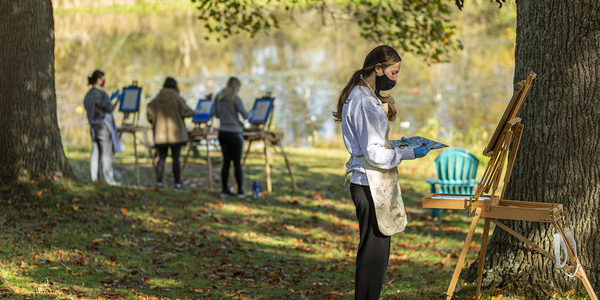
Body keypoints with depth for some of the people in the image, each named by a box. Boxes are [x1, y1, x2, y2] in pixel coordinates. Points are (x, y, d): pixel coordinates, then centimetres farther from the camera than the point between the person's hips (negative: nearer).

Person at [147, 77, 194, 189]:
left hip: (160, 134, 3)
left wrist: (155, 123, 21)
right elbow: (185, 111, -9)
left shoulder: (156, 99, 2)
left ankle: (159, 182, 5)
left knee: (162, 158, 8)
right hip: (175, 133, -3)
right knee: (176, 159, 1)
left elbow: (149, 115, 2)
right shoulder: (176, 98, -7)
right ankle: (177, 182, -1)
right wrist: (192, 112, 12)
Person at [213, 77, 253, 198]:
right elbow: (245, 115, -11)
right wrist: (250, 113, 10)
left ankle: (224, 189, 9)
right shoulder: (235, 98, -12)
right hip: (234, 133, -5)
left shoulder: (219, 98, 7)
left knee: (226, 161, 10)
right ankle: (240, 191, 4)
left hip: (222, 132, 6)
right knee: (237, 162, 1)